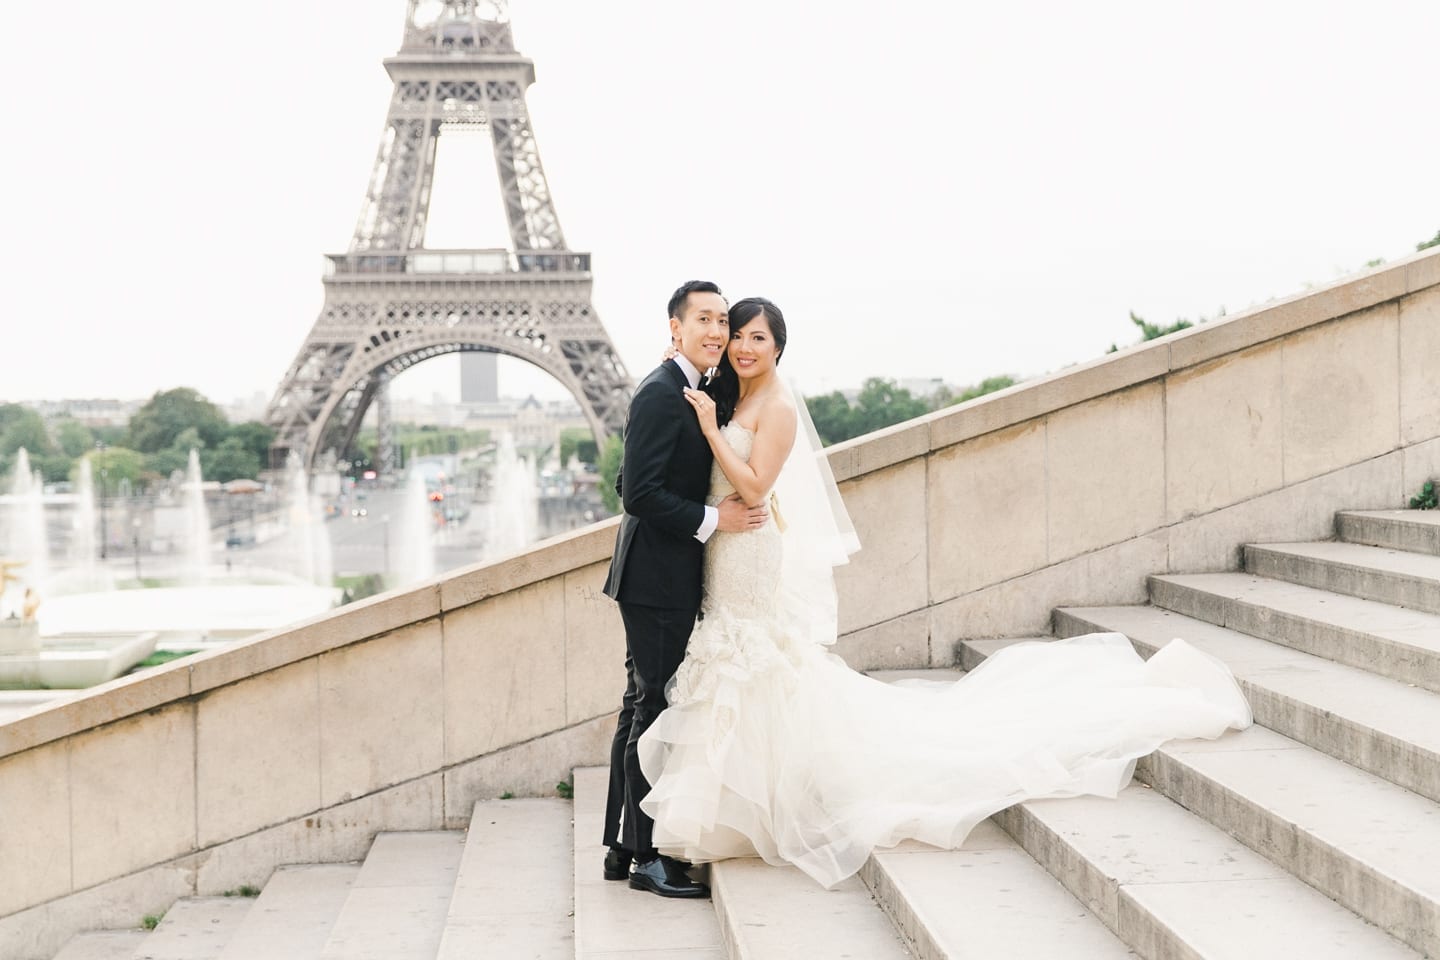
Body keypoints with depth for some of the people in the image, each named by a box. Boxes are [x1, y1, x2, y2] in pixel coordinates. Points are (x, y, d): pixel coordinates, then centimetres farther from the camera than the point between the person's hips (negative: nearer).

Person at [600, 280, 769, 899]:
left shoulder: (690, 393, 15)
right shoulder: (660, 393, -16)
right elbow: (638, 492, -22)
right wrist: (711, 519, -18)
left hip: (664, 576, 11)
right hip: (658, 576, -11)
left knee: (643, 708, 14)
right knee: (654, 710, -5)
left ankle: (622, 848, 22)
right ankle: (646, 856, 4)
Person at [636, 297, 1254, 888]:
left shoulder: (776, 408, -12)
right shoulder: (730, 403, 15)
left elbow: (753, 486, -22)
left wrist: (711, 428, -20)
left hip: (763, 572, -9)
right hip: (733, 574, 9)